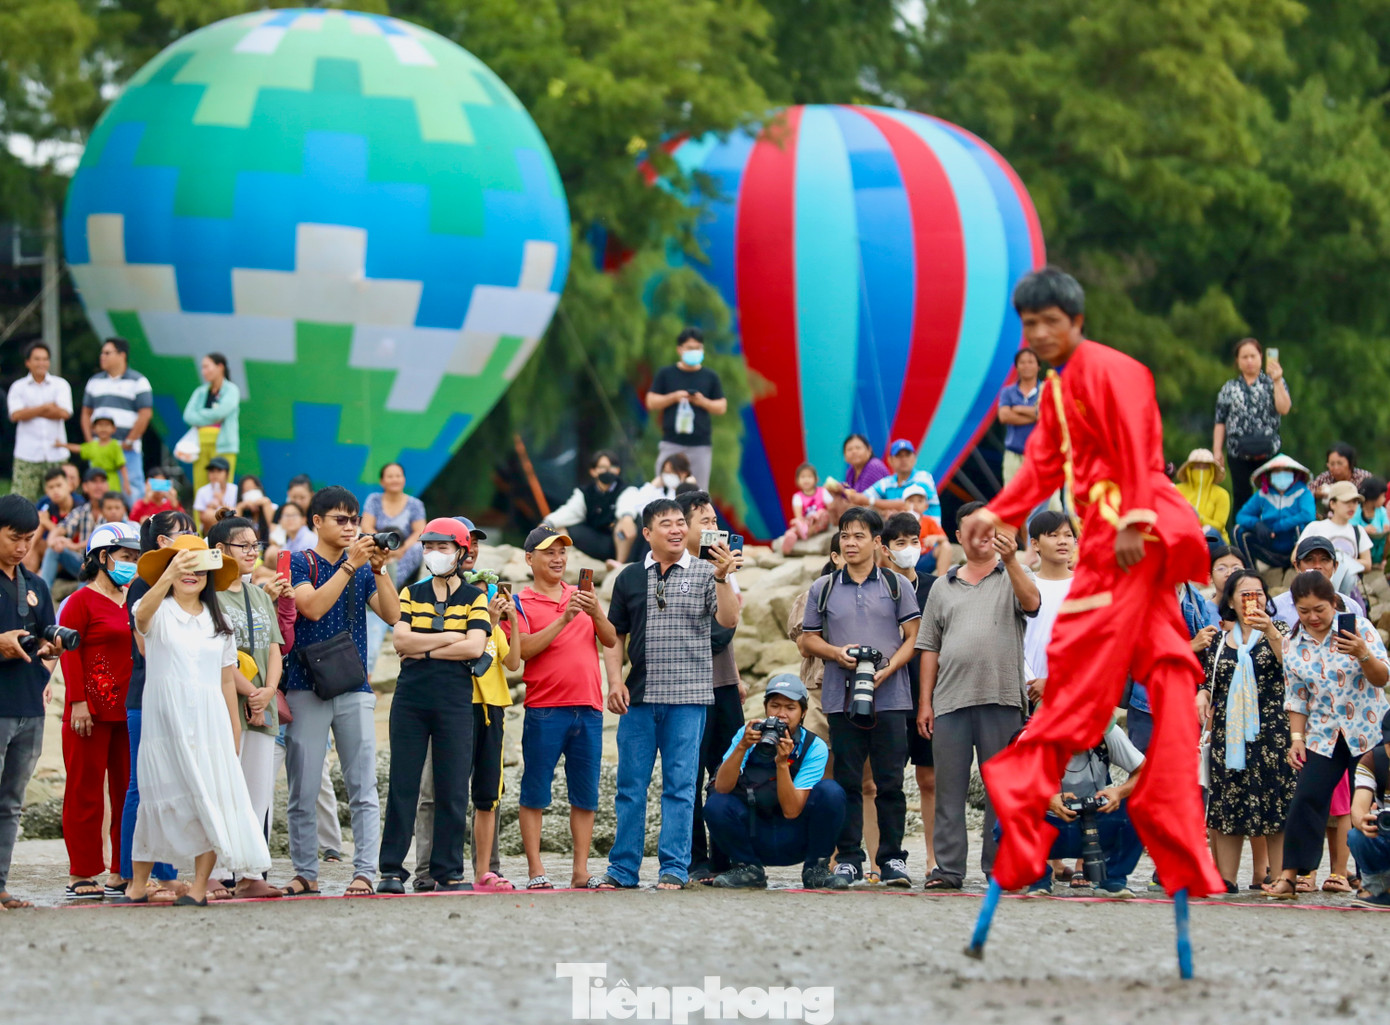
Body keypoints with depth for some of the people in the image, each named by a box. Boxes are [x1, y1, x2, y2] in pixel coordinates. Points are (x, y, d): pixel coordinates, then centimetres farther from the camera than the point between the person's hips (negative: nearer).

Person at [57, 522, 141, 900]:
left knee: (128, 792, 6)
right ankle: (80, 876, 2)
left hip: (129, 710, 7)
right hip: (92, 712, -7)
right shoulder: (82, 601, -3)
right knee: (86, 793, -2)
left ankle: (120, 873, 12)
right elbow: (69, 652, -9)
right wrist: (78, 702, -17)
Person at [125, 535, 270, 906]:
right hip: (164, 719, -3)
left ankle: (199, 886, -3)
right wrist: (169, 576, -44)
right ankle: (137, 885, 10)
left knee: (210, 800, -5)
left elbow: (227, 680, 15)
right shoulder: (159, 613, 1)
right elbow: (143, 613, -26)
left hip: (208, 722, 3)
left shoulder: (217, 622, 14)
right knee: (158, 799, -1)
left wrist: (235, 729, 11)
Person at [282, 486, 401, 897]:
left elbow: (392, 615, 2)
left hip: (354, 689, 3)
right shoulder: (300, 563, 1)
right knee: (303, 790, -1)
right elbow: (313, 607, -16)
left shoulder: (363, 570, 12)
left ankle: (364, 871, -7)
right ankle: (306, 873, 7)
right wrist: (351, 564, -18)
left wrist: (380, 569, -10)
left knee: (363, 788, -5)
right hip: (308, 690, -3)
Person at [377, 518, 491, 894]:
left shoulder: (474, 598, 6)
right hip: (410, 700, 1)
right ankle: (392, 870, 1)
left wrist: (424, 649, -8)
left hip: (455, 703, -1)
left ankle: (448, 872, 5)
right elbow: (400, 639, -3)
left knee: (453, 790, -1)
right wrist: (451, 637, -7)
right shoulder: (411, 593, 11)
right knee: (402, 785, -1)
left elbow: (475, 647, -9)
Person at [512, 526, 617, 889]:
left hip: (588, 709, 4)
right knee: (535, 793, -4)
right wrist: (564, 619, -18)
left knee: (585, 794, 3)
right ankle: (535, 871, -3)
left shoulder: (582, 597, 16)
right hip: (544, 709, -4)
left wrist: (596, 613, -11)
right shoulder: (521, 603, 3)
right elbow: (524, 649, -12)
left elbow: (610, 641, 8)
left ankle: (581, 870, 5)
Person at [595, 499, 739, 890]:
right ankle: (623, 868, 10)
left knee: (680, 785, -1)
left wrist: (722, 578, -22)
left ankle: (674, 868, 4)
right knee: (631, 784, 5)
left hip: (687, 697, -2)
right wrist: (614, 679, 3)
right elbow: (616, 635, 15)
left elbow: (729, 620, -9)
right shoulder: (630, 578, 11)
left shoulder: (704, 573, 3)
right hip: (638, 697, 2)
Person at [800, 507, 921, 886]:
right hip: (841, 696, 1)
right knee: (847, 781, 1)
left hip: (889, 696, -1)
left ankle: (892, 858, 3)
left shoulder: (896, 586, 7)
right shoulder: (823, 589, 11)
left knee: (889, 781, -2)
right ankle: (848, 858, 6)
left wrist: (889, 668, -12)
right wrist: (836, 653, -7)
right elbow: (808, 640, 13)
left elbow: (913, 637, 4)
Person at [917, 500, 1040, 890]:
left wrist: (1010, 559, -27)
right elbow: (929, 647, 16)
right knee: (949, 788, 1)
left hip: (1001, 700, -3)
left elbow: (1031, 602, -13)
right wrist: (925, 702, 8)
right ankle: (948, 868, 4)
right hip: (950, 701, 3)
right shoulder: (944, 587, 18)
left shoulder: (1012, 577, 10)